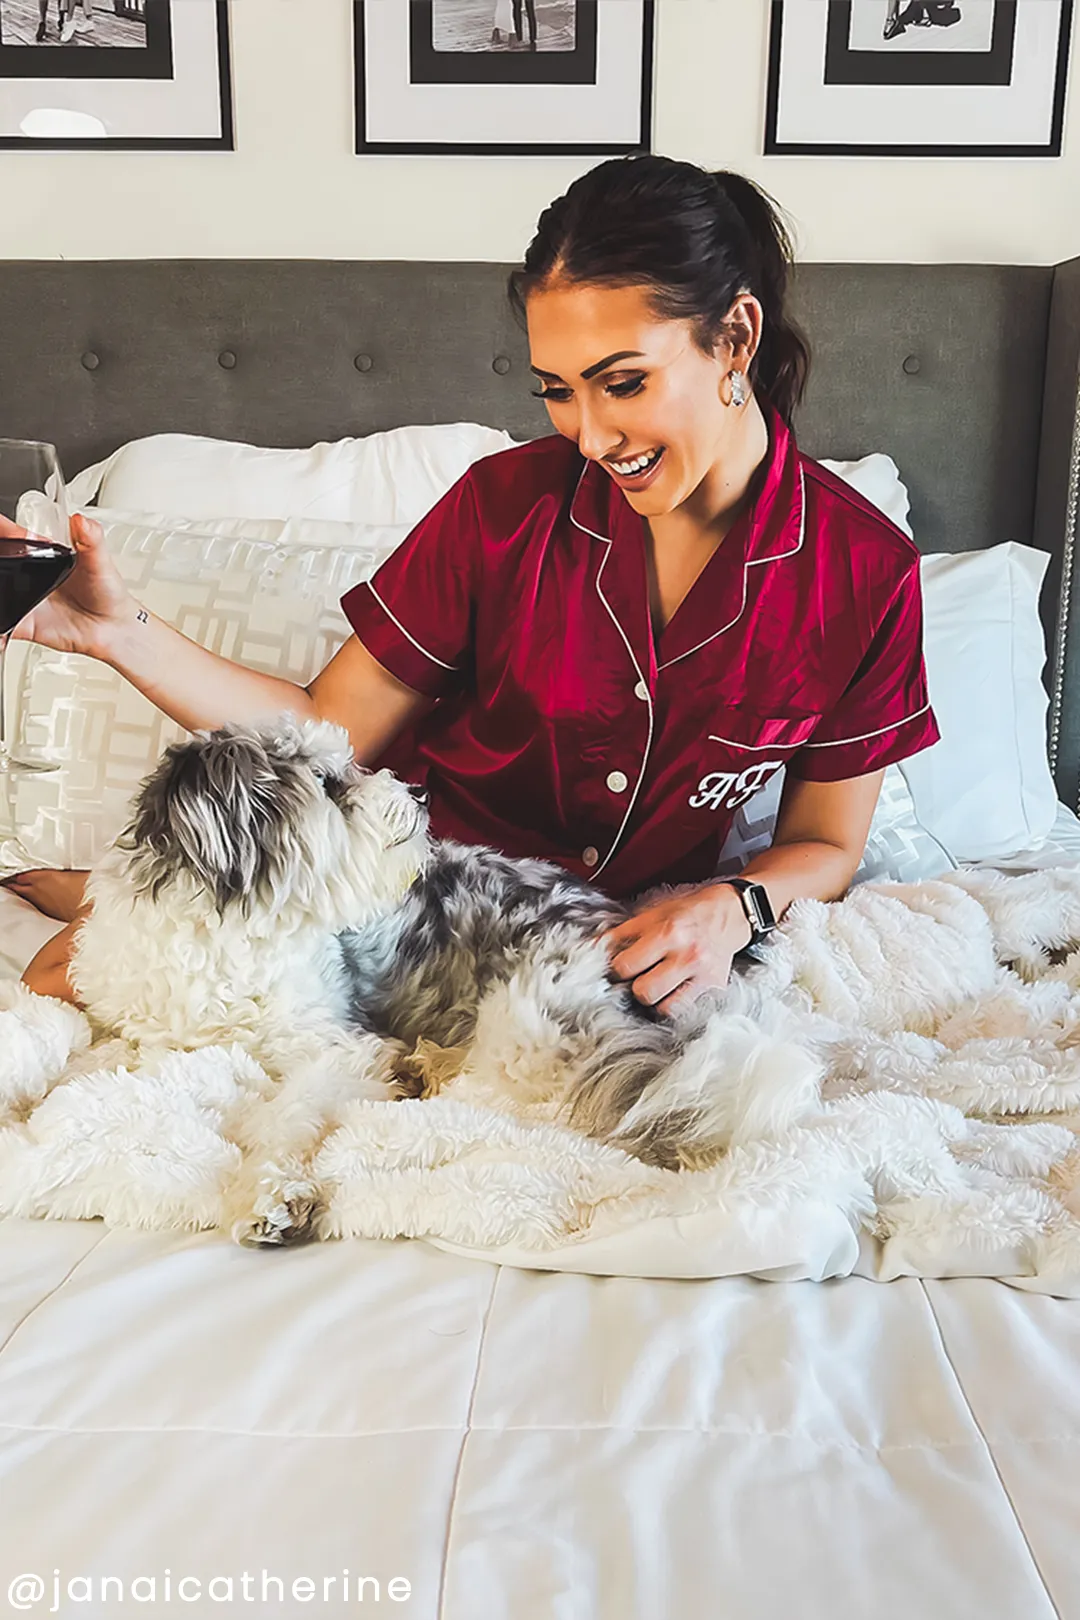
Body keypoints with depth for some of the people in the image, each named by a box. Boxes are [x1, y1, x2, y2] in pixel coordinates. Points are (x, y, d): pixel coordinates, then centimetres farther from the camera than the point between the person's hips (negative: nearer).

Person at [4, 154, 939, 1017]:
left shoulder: (863, 571, -11)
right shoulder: (509, 503, -11)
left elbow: (826, 846, 1)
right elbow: (326, 732, -5)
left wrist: (735, 908, -21)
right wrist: (121, 632, -17)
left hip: (614, 935, 1)